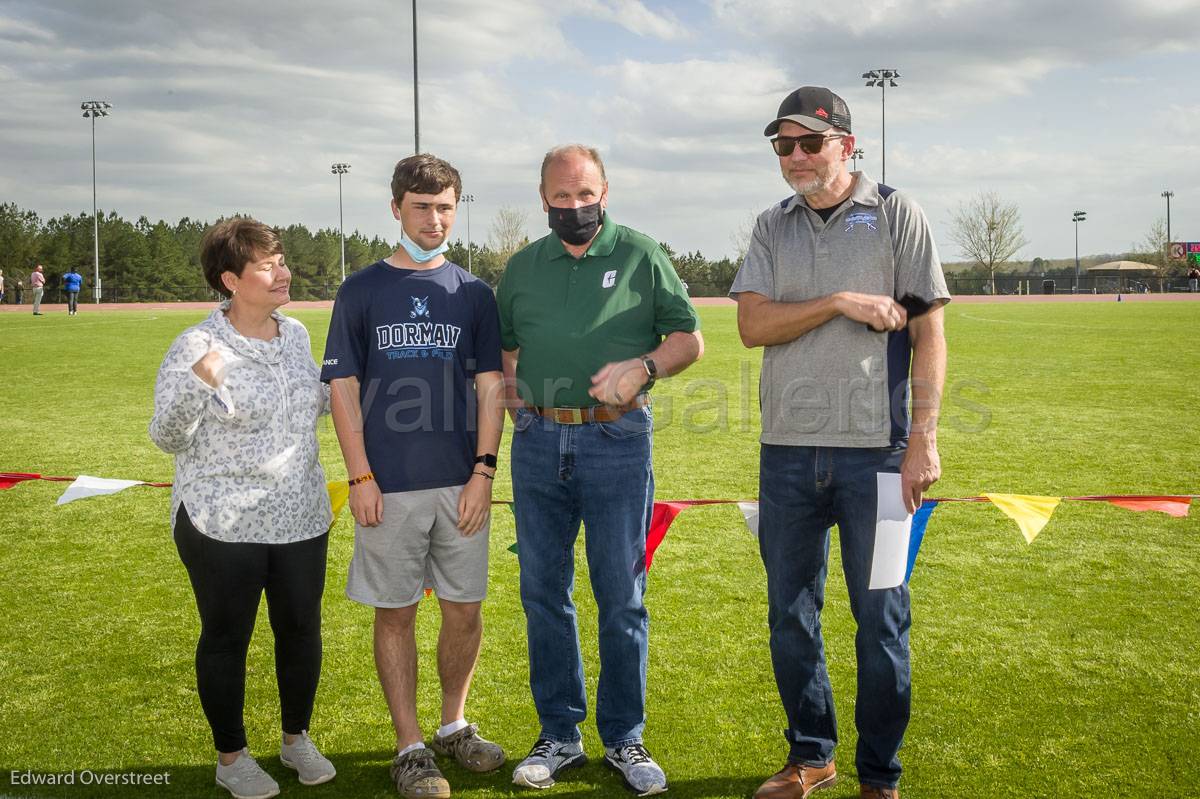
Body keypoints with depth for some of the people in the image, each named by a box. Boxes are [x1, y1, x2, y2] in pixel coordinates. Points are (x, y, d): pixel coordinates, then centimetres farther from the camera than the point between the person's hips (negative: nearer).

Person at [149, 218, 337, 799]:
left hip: (301, 518, 5)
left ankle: (296, 738, 36)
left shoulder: (296, 335, 4)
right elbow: (168, 439, -11)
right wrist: (198, 384, -28)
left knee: (301, 629, 14)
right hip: (223, 525, -5)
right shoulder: (197, 347, -14)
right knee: (226, 638, 9)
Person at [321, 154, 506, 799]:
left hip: (461, 483, 2)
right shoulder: (361, 291, 3)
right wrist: (360, 477, -7)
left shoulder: (472, 292, 7)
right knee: (395, 614, 5)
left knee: (465, 611, 9)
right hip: (388, 486, -2)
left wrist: (484, 471, -4)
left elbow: (490, 387, 5)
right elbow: (344, 389, 0)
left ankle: (454, 725, 30)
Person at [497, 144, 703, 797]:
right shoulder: (522, 268, 12)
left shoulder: (641, 257, 3)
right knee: (544, 595, 8)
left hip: (617, 441, -3)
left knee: (621, 597, 2)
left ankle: (624, 739, 16)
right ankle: (559, 735, 21)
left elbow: (689, 338, 4)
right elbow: (502, 349, 21)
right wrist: (513, 403, 3)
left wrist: (643, 366, -14)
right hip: (537, 443, 3)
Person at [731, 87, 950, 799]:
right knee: (791, 615, 11)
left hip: (875, 449, -3)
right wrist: (839, 300, -13)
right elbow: (753, 326, -1)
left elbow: (929, 333, -3)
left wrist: (924, 439, -10)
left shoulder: (895, 214, 1)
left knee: (881, 618, 4)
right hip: (788, 452, 4)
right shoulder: (773, 226, 11)